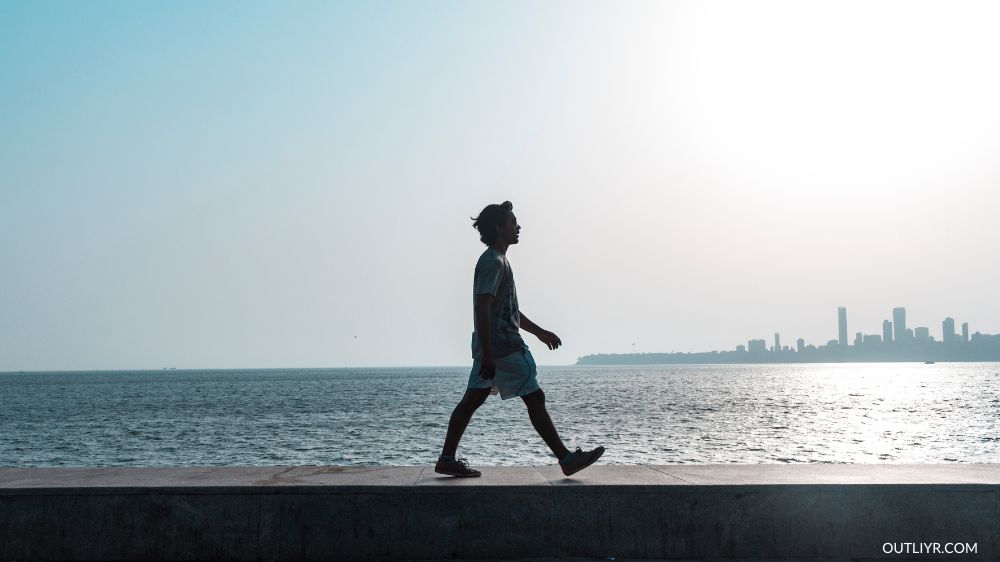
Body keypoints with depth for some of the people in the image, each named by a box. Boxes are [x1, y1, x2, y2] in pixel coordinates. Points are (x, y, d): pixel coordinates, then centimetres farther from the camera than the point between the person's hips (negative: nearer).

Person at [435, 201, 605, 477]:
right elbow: (482, 308, -23)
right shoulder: (493, 262, -14)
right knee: (535, 398, -6)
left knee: (472, 400, 9)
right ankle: (567, 459, -1)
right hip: (503, 347, -10)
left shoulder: (497, 261, 20)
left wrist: (539, 331, 30)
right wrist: (487, 355, -27)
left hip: (491, 348, 10)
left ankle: (447, 459, 11)